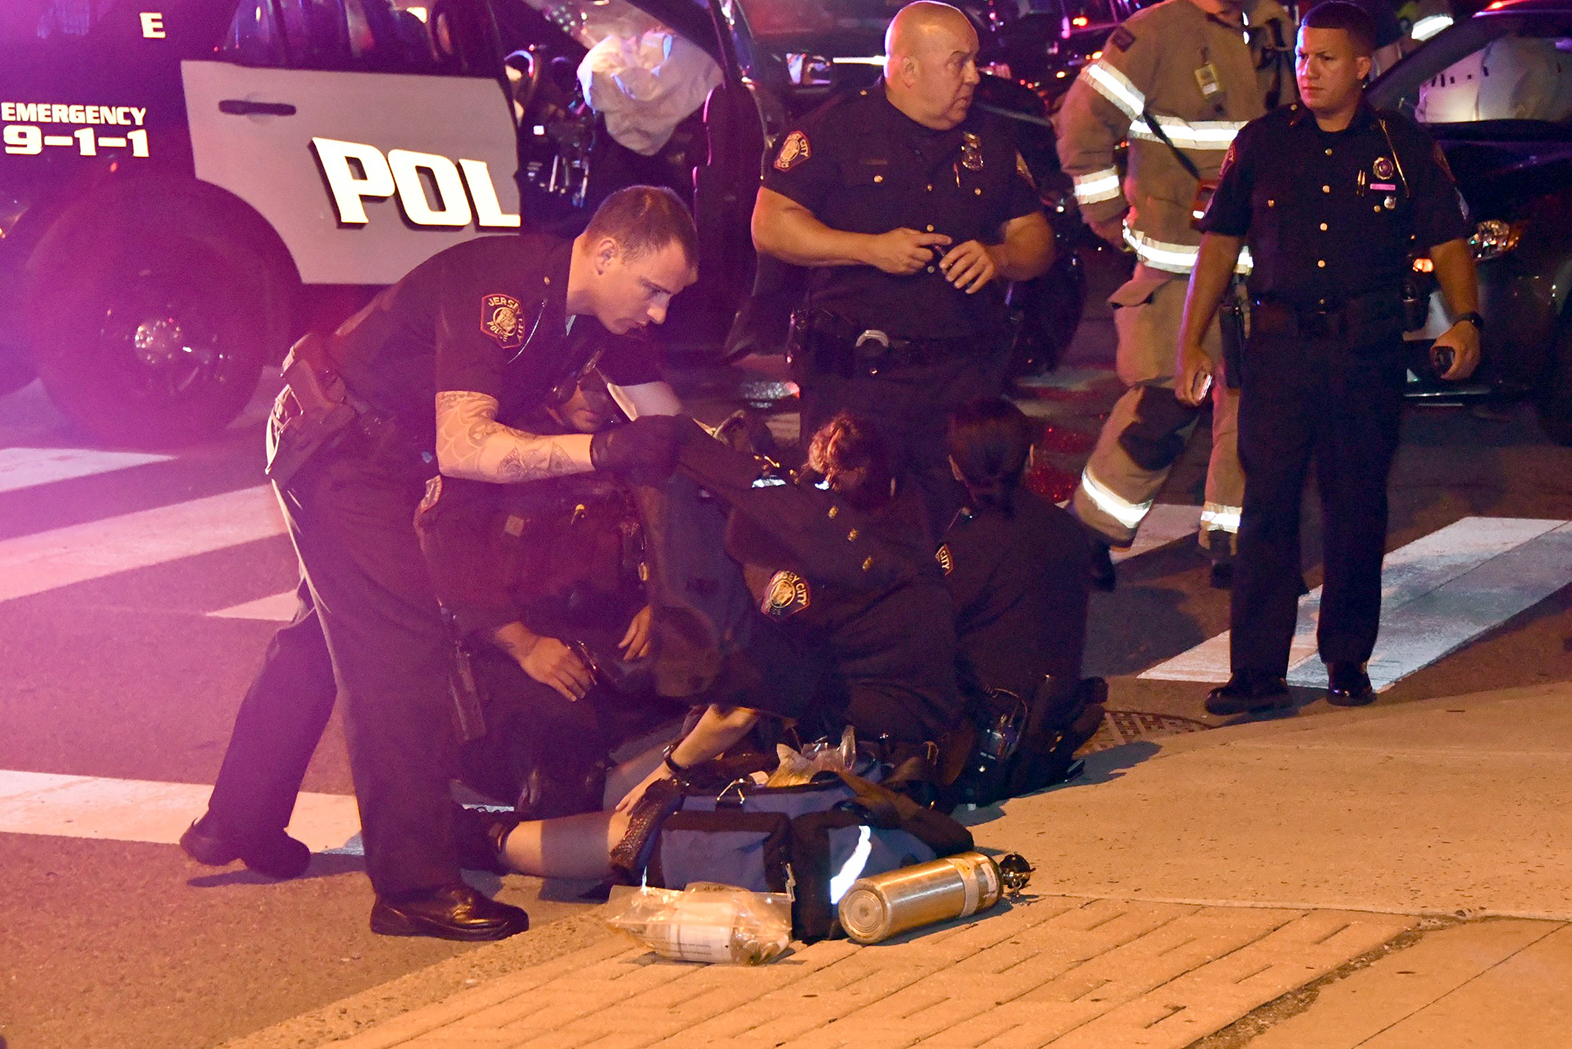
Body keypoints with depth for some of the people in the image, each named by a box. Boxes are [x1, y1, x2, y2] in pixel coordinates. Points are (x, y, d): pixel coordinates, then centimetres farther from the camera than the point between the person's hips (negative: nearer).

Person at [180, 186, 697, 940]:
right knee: (404, 650, -16)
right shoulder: (503, 288, -33)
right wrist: (602, 450, -47)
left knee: (326, 636, 21)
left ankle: (236, 824, 35)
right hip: (339, 446, -10)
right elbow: (463, 448, -41)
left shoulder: (601, 309, -5)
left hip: (386, 451, 10)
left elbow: (666, 423, 5)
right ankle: (415, 884, -15)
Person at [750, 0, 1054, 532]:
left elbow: (1036, 239, 17)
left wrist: (998, 258, -7)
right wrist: (870, 249, -15)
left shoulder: (988, 140, 14)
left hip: (967, 383, 4)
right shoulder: (837, 129, -1)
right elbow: (770, 227, -6)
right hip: (855, 382, -4)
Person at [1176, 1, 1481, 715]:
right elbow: (1218, 245, 9)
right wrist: (1191, 342, 4)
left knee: (1358, 511, 6)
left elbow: (1448, 244, 5)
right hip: (1278, 347, 0)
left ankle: (1347, 660, 18)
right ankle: (1258, 672, -1)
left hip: (1368, 353, 0)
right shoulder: (1262, 144, 7)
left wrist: (1465, 320, -12)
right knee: (1267, 508, -3)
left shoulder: (1405, 148, 4)